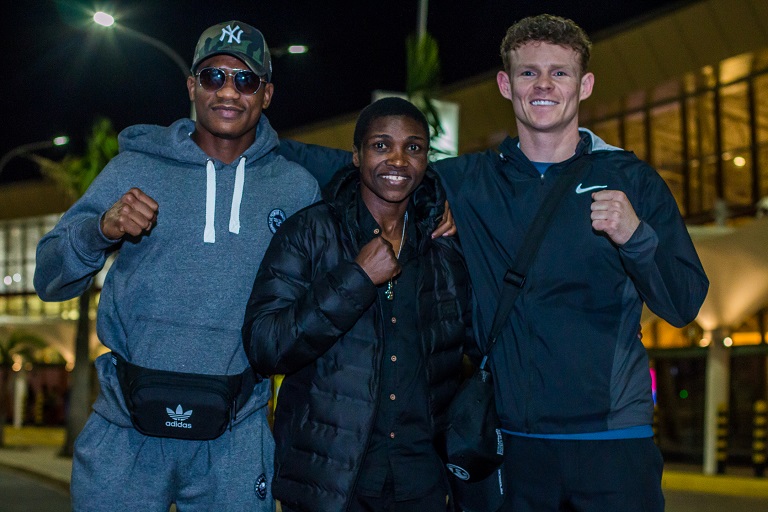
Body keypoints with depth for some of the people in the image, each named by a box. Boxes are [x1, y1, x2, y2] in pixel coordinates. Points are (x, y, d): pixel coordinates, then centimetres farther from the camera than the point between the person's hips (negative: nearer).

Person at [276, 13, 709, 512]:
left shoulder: (630, 180, 2)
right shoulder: (471, 181, 7)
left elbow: (683, 306, -2)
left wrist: (637, 236, -21)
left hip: (612, 442, -1)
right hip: (512, 445, 2)